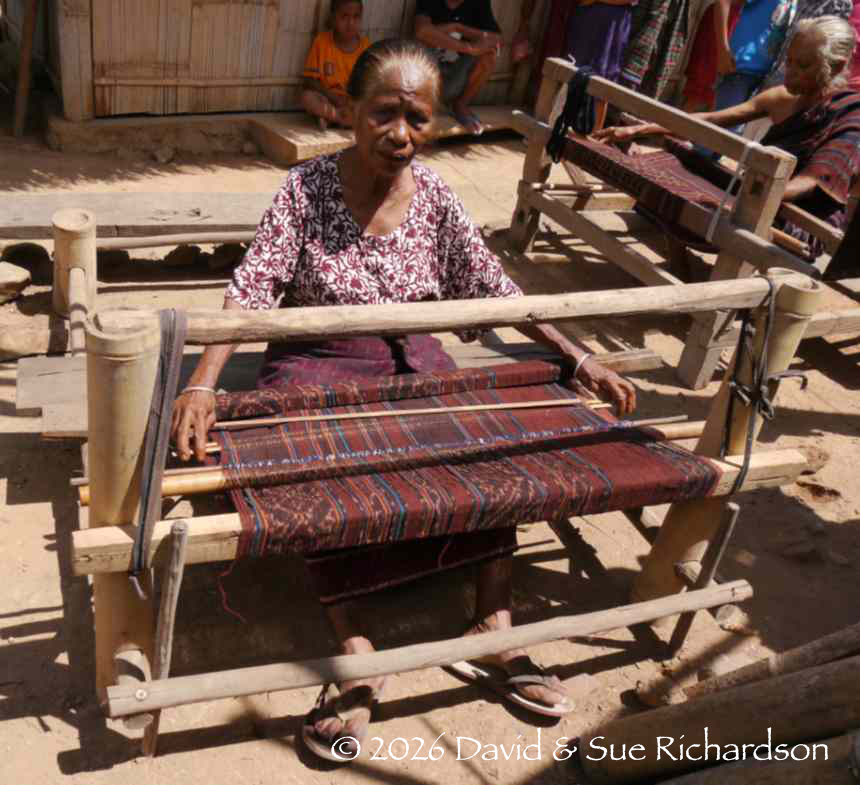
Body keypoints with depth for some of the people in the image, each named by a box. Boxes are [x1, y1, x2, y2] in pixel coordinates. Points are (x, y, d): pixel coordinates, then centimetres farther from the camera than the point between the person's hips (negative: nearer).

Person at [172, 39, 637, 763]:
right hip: (317, 367, -3)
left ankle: (497, 631, -7)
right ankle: (357, 659, -19)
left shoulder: (435, 196, -2)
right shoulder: (307, 187, -11)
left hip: (412, 363, 3)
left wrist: (582, 362, -1)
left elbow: (494, 288, 3)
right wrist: (202, 385, -34)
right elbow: (251, 290, -18)